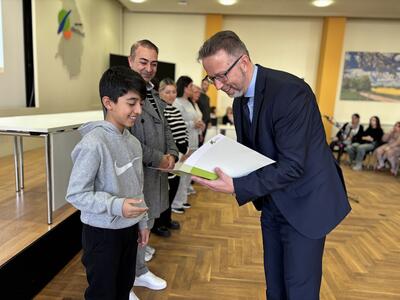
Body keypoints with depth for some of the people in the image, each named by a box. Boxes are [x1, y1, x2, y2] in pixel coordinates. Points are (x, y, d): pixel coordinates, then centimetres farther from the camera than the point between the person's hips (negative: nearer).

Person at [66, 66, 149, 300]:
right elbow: (76, 194, -21)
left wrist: (142, 222, 14)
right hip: (102, 232, -7)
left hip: (129, 228, 7)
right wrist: (116, 205, -31)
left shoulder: (133, 142, 2)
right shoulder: (93, 143, -22)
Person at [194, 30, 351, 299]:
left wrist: (237, 187, -34)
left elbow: (292, 165, -27)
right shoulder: (240, 97, 2)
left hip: (304, 202, -7)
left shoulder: (291, 91, -24)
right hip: (272, 203, 7)